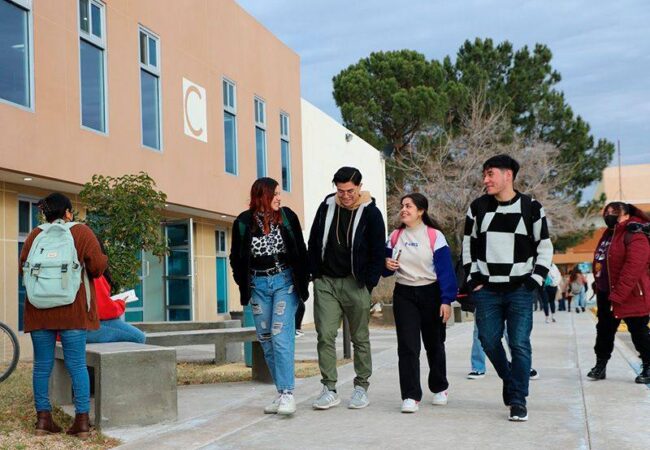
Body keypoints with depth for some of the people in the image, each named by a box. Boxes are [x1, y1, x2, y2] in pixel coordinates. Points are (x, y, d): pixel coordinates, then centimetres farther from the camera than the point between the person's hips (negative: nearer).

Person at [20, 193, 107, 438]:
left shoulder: (35, 234, 8)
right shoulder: (81, 232, 0)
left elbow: (23, 267, 13)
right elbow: (97, 266, -7)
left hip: (39, 309, 3)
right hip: (72, 309, -2)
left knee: (42, 365, 10)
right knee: (77, 364, 1)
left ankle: (43, 418, 11)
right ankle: (82, 420, 0)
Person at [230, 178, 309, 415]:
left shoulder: (287, 217, -1)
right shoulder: (244, 222, 0)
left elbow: (300, 251, 6)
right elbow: (236, 257, 9)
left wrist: (302, 281, 2)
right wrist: (244, 284, 4)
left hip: (284, 282, -2)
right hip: (257, 286, 2)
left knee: (281, 336, -14)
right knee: (266, 341, 6)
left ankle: (287, 393, -13)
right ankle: (282, 393, 15)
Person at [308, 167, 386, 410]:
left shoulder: (371, 213, -5)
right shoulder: (326, 207, 4)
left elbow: (378, 253, -2)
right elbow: (314, 244, 13)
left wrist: (368, 285, -7)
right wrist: (316, 276, 7)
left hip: (355, 284, -2)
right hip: (326, 282, 3)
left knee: (360, 338, 6)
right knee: (325, 335, -5)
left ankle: (361, 387, 18)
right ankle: (329, 389, 0)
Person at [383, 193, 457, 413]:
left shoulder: (435, 236, -6)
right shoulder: (395, 236, 5)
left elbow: (445, 270, -8)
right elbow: (385, 268, 13)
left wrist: (446, 300, -13)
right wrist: (387, 265, -11)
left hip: (430, 294, -2)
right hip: (404, 295, 2)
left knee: (434, 344, 13)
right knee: (407, 346, -8)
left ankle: (440, 388, 34)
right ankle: (411, 397, -6)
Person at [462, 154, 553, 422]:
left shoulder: (531, 208, -1)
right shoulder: (478, 207, 5)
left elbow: (544, 248, 5)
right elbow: (468, 244, 12)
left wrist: (535, 280, -4)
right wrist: (473, 277, 4)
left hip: (520, 290, -2)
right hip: (487, 290, 3)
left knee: (519, 344, -6)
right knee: (489, 340, 3)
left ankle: (518, 400, 5)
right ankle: (509, 379, 30)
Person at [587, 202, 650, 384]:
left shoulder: (635, 237, -18)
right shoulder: (608, 234, 11)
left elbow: (632, 269, -26)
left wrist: (617, 296, -29)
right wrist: (599, 289, 13)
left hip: (630, 296, -9)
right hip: (606, 294, 9)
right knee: (604, 330, 15)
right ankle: (600, 365, 26)